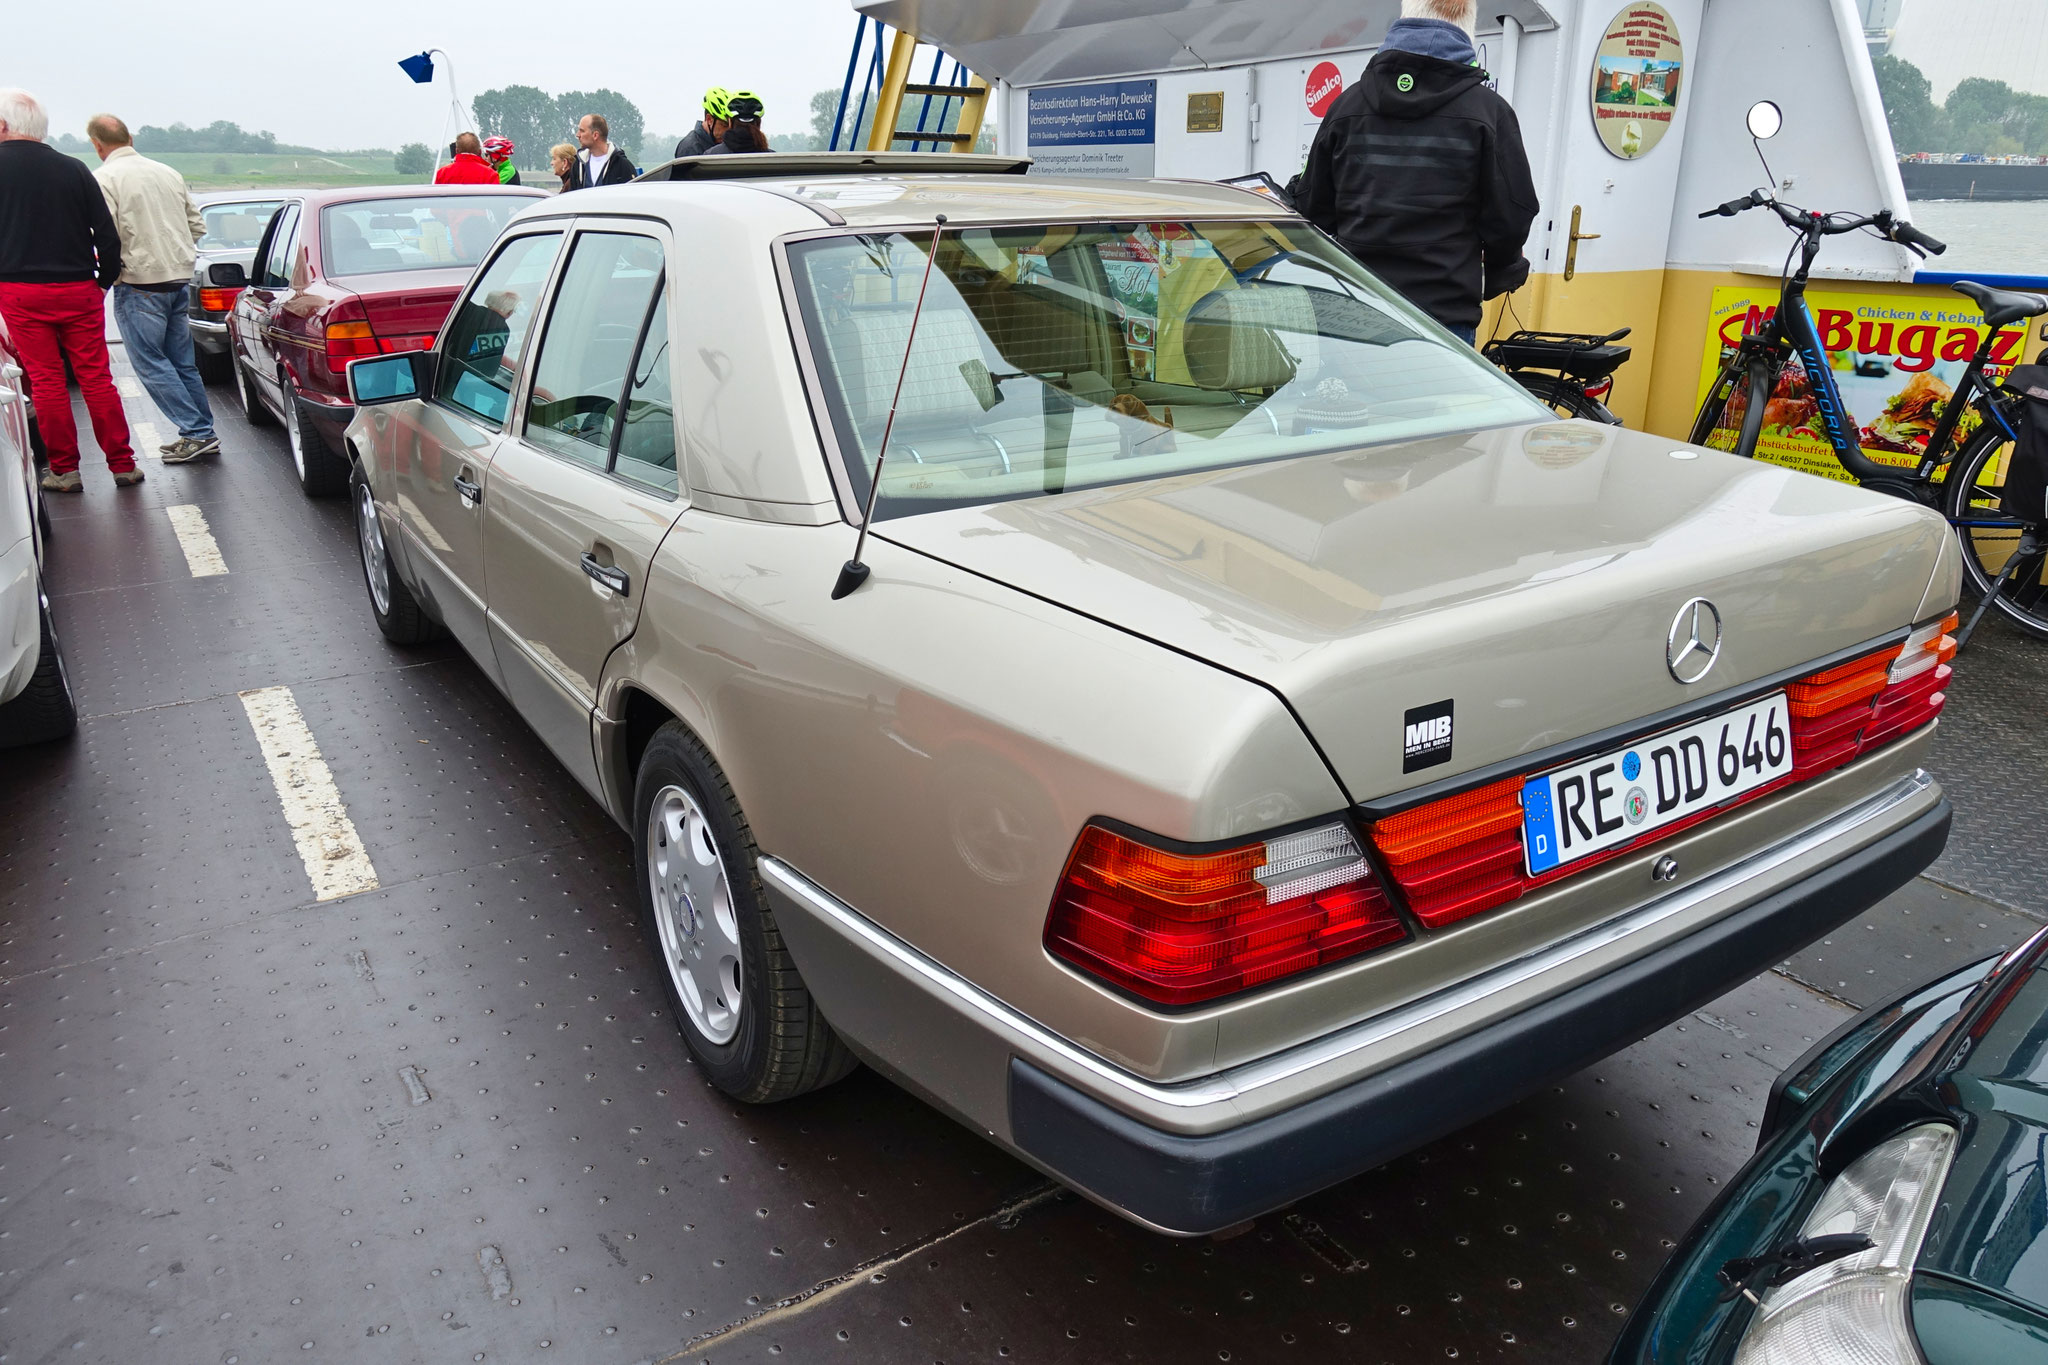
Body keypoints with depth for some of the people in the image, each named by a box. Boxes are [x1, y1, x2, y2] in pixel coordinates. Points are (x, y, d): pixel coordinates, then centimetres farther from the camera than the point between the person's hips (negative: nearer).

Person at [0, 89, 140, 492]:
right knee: (96, 377, 5)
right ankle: (122, 464, 6)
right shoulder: (74, 169, 1)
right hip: (78, 291, 2)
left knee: (45, 382, 3)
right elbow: (107, 234, 3)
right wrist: (104, 279, 13)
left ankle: (64, 470, 7)